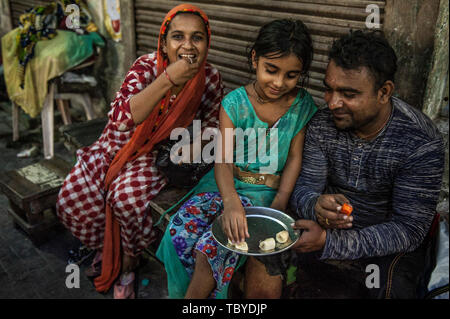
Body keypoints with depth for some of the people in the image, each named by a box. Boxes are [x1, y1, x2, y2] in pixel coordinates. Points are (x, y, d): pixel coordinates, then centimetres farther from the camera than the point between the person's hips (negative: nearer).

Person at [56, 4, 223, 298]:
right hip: (120, 145, 1)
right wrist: (168, 79, -38)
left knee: (127, 196, -31)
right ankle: (107, 248, 17)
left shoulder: (210, 78, -11)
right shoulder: (147, 67, -18)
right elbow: (123, 118, -33)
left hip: (160, 154, -1)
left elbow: (212, 125, 6)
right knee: (72, 197, -15)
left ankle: (126, 260, 1)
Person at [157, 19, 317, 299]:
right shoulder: (235, 102, -5)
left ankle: (196, 292, 5)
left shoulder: (303, 105, 1)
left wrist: (280, 202, -12)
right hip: (227, 184, 1)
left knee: (213, 243, -22)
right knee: (182, 226, -22)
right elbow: (223, 159, -13)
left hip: (266, 192, 0)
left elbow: (294, 157, 2)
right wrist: (230, 200, -31)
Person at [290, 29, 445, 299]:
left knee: (394, 288, -32)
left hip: (389, 245, -2)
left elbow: (409, 230, -21)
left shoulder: (422, 144, -21)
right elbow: (304, 188, -7)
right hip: (328, 224, 3)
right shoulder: (322, 125, -9)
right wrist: (315, 206, -34)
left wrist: (328, 242, -32)